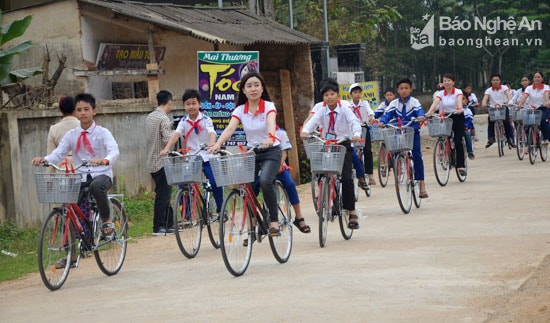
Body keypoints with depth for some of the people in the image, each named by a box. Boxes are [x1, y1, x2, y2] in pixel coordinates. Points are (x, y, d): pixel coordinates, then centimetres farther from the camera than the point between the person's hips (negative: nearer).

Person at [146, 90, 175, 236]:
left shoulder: (150, 116, 12)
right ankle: (158, 227, -1)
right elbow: (167, 140, -24)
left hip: (152, 162, 9)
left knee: (164, 194, 13)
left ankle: (169, 224, 18)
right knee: (163, 195, -3)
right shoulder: (164, 118, -15)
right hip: (162, 162, -9)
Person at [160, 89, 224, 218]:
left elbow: (212, 133, -19)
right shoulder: (183, 122, 4)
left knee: (215, 183, -14)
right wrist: (166, 148, -28)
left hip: (206, 157, -2)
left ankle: (220, 210, 8)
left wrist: (212, 143, -42)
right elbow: (176, 135, -10)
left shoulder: (206, 120, -1)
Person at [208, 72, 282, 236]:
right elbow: (230, 128, -18)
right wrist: (217, 144, -37)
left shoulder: (269, 106, -10)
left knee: (265, 181, -28)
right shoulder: (240, 110, -2)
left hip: (271, 151, -4)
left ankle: (274, 221, -14)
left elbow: (271, 123, -31)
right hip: (251, 153, 4)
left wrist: (270, 138, -53)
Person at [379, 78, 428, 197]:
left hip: (413, 132, -2)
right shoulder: (394, 103, 4)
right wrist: (382, 121, -30)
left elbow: (419, 110, -19)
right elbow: (388, 113, -10)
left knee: (417, 156, -10)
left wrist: (421, 116, -42)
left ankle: (422, 185, -10)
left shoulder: (414, 102, -1)